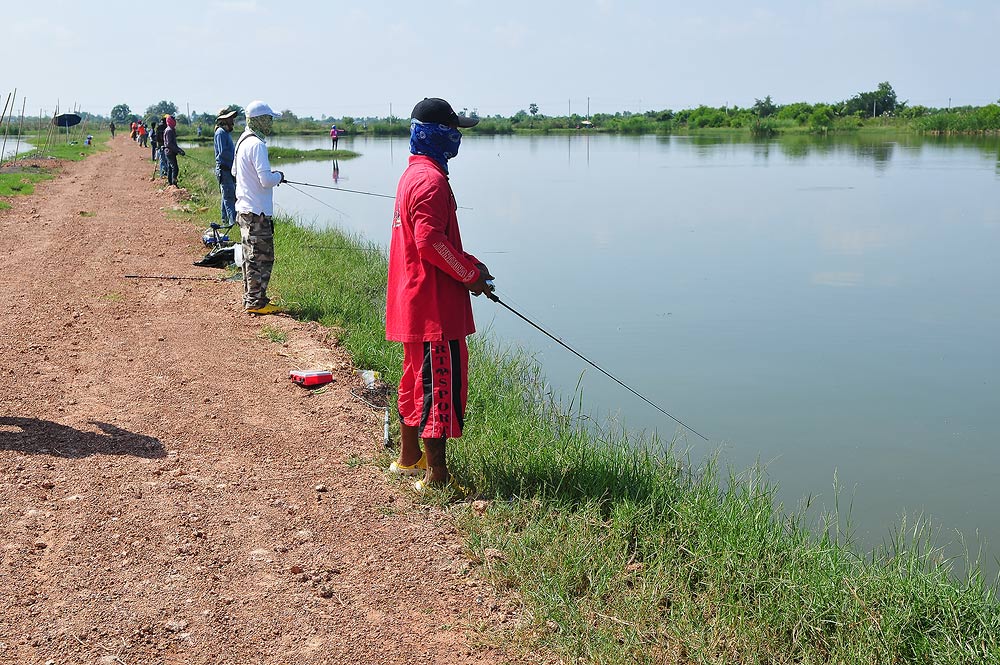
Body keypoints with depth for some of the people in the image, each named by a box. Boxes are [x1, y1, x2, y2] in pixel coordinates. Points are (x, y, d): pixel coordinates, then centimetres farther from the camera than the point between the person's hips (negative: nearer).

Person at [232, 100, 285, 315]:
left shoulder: (242, 141, 12)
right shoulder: (257, 145, -18)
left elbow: (234, 171, 24)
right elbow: (267, 180, -25)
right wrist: (278, 176, -3)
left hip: (244, 209, 10)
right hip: (257, 211, -10)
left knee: (251, 256, 16)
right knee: (261, 257, -4)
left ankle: (250, 299, 24)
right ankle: (256, 302, 0)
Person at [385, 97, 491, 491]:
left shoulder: (414, 174, 17)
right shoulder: (431, 179, -17)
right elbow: (431, 241, -25)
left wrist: (469, 264, 12)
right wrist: (470, 274, -13)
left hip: (412, 302, 11)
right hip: (434, 305, -11)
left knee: (418, 377, 20)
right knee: (440, 382, -6)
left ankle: (409, 458, 32)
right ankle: (436, 476, -1)